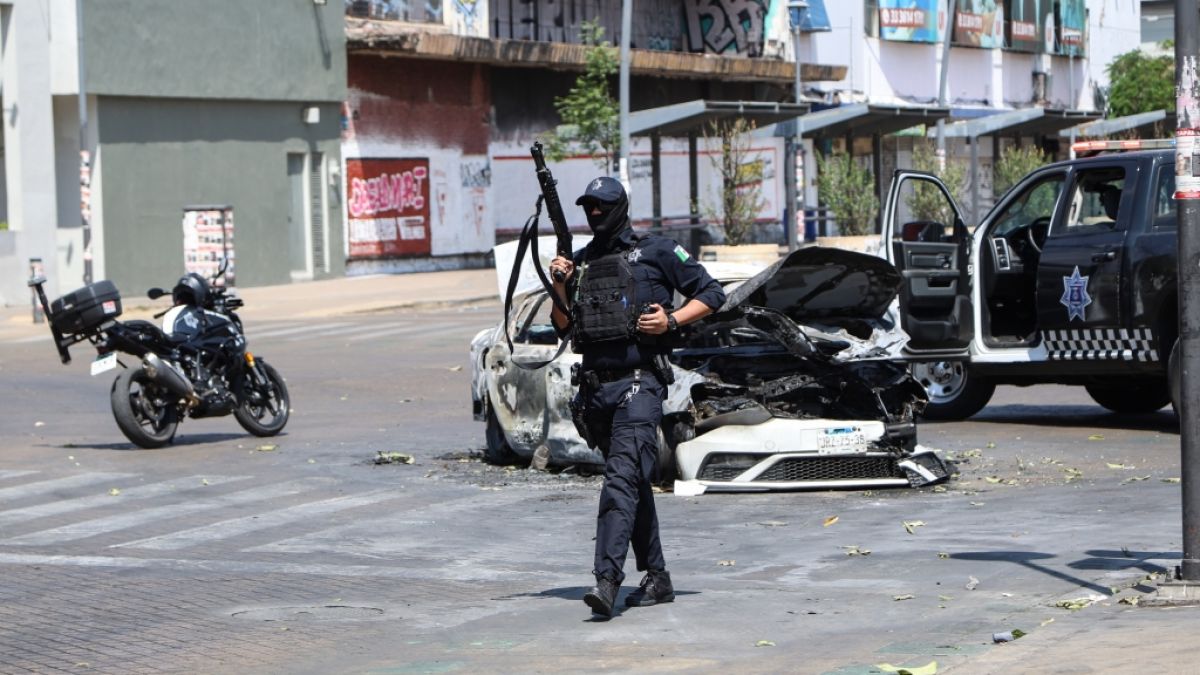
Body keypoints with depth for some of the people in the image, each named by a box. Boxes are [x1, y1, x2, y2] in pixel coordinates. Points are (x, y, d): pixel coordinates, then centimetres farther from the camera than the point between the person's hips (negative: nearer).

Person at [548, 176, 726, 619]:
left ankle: (607, 579, -28)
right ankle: (657, 579, 20)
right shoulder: (579, 262, 16)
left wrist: (671, 321, -9)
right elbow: (563, 327, 17)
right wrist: (559, 286, 1)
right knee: (634, 484, 12)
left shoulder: (656, 252, 2)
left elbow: (711, 293, 5)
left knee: (622, 478, -18)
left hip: (639, 383, -6)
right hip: (596, 388, 6)